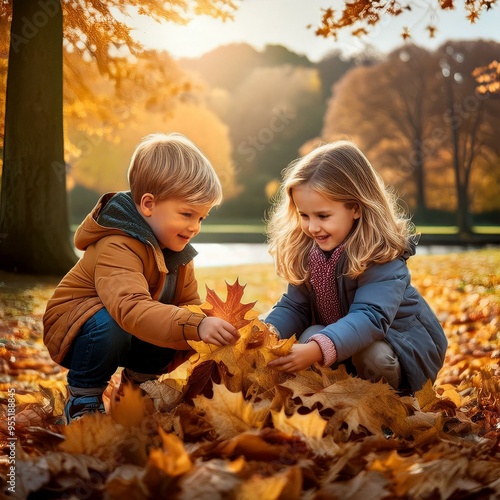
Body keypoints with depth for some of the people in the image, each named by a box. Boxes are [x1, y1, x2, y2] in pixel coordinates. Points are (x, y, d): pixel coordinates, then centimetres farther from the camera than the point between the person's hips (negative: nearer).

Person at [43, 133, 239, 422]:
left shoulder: (176, 251, -5)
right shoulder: (117, 248, -34)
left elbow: (189, 304, -4)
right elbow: (132, 309, -50)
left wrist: (214, 326, -26)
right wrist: (197, 326, -59)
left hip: (133, 333, 7)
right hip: (72, 330, -7)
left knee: (180, 323, -15)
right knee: (109, 326, -38)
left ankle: (138, 384, 10)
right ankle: (83, 399, -11)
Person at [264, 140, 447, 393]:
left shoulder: (381, 255, -28)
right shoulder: (307, 251, -7)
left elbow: (370, 317, -40)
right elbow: (294, 305, -8)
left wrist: (317, 350, -56)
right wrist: (268, 332, -31)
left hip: (402, 345, -5)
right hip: (341, 339, 5)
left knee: (373, 354, -33)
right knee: (310, 336, -22)